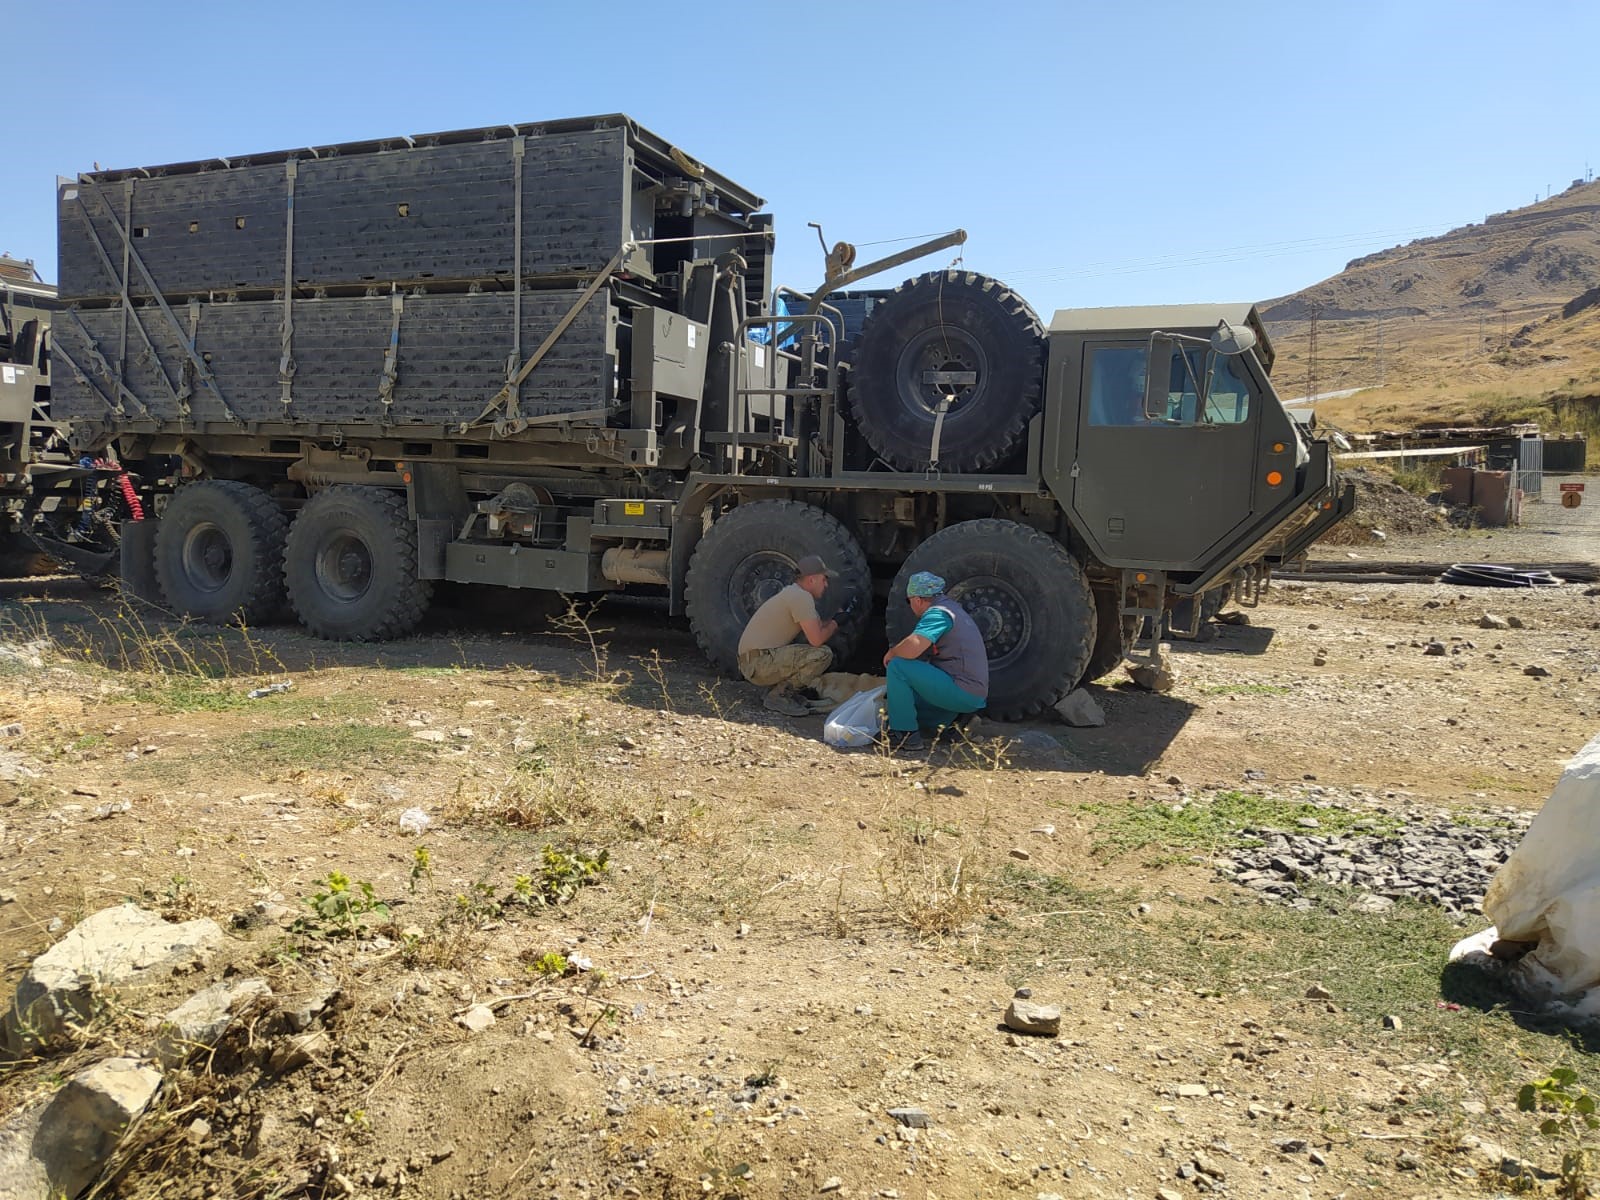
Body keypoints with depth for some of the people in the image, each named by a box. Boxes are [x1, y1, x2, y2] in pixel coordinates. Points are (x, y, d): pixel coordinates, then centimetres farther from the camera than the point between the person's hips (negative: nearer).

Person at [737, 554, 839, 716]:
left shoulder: (794, 593, 17)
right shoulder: (802, 597, -14)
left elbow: (819, 626, 23)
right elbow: (816, 640, -19)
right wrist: (833, 625, -2)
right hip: (758, 662, -10)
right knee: (823, 655, -18)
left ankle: (776, 688, 10)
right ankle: (778, 695, -9)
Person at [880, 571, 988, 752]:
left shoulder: (938, 613, -13)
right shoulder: (952, 607, 18)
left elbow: (912, 649, -28)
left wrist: (891, 653, -8)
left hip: (962, 692, -10)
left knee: (898, 667, -16)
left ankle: (906, 735, -13)